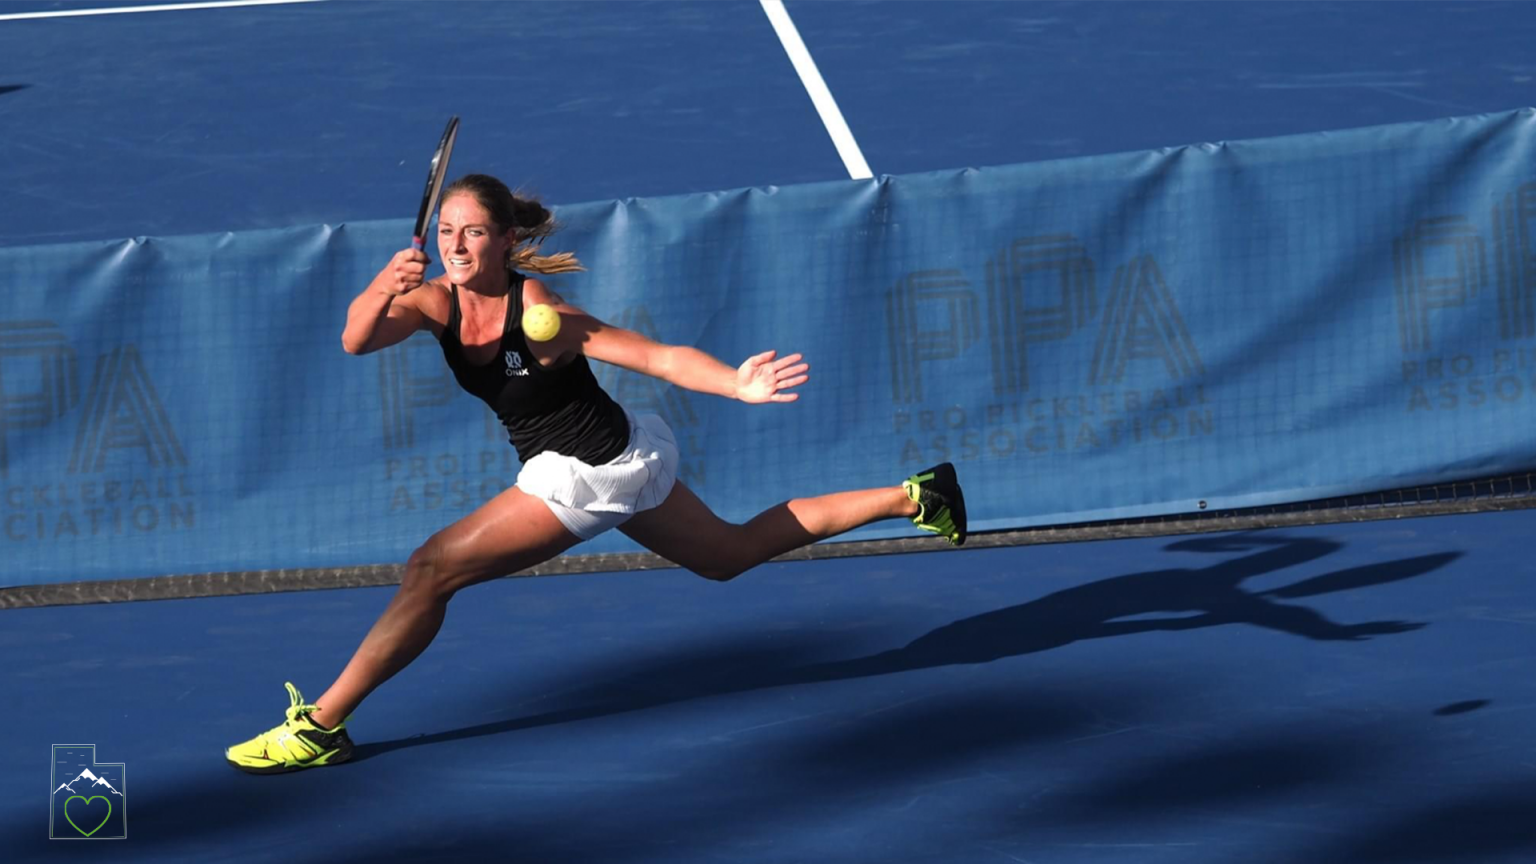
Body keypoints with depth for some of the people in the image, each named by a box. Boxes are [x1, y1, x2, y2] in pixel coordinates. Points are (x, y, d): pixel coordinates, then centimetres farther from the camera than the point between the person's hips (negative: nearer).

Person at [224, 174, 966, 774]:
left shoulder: (539, 314, -26)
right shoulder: (437, 301, -7)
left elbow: (659, 356, -30)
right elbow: (358, 340, -23)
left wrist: (736, 385, -47)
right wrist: (380, 291, -46)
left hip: (589, 473, -9)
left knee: (431, 569, -13)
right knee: (732, 553, 26)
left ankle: (322, 726, -4)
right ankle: (911, 498, 34)